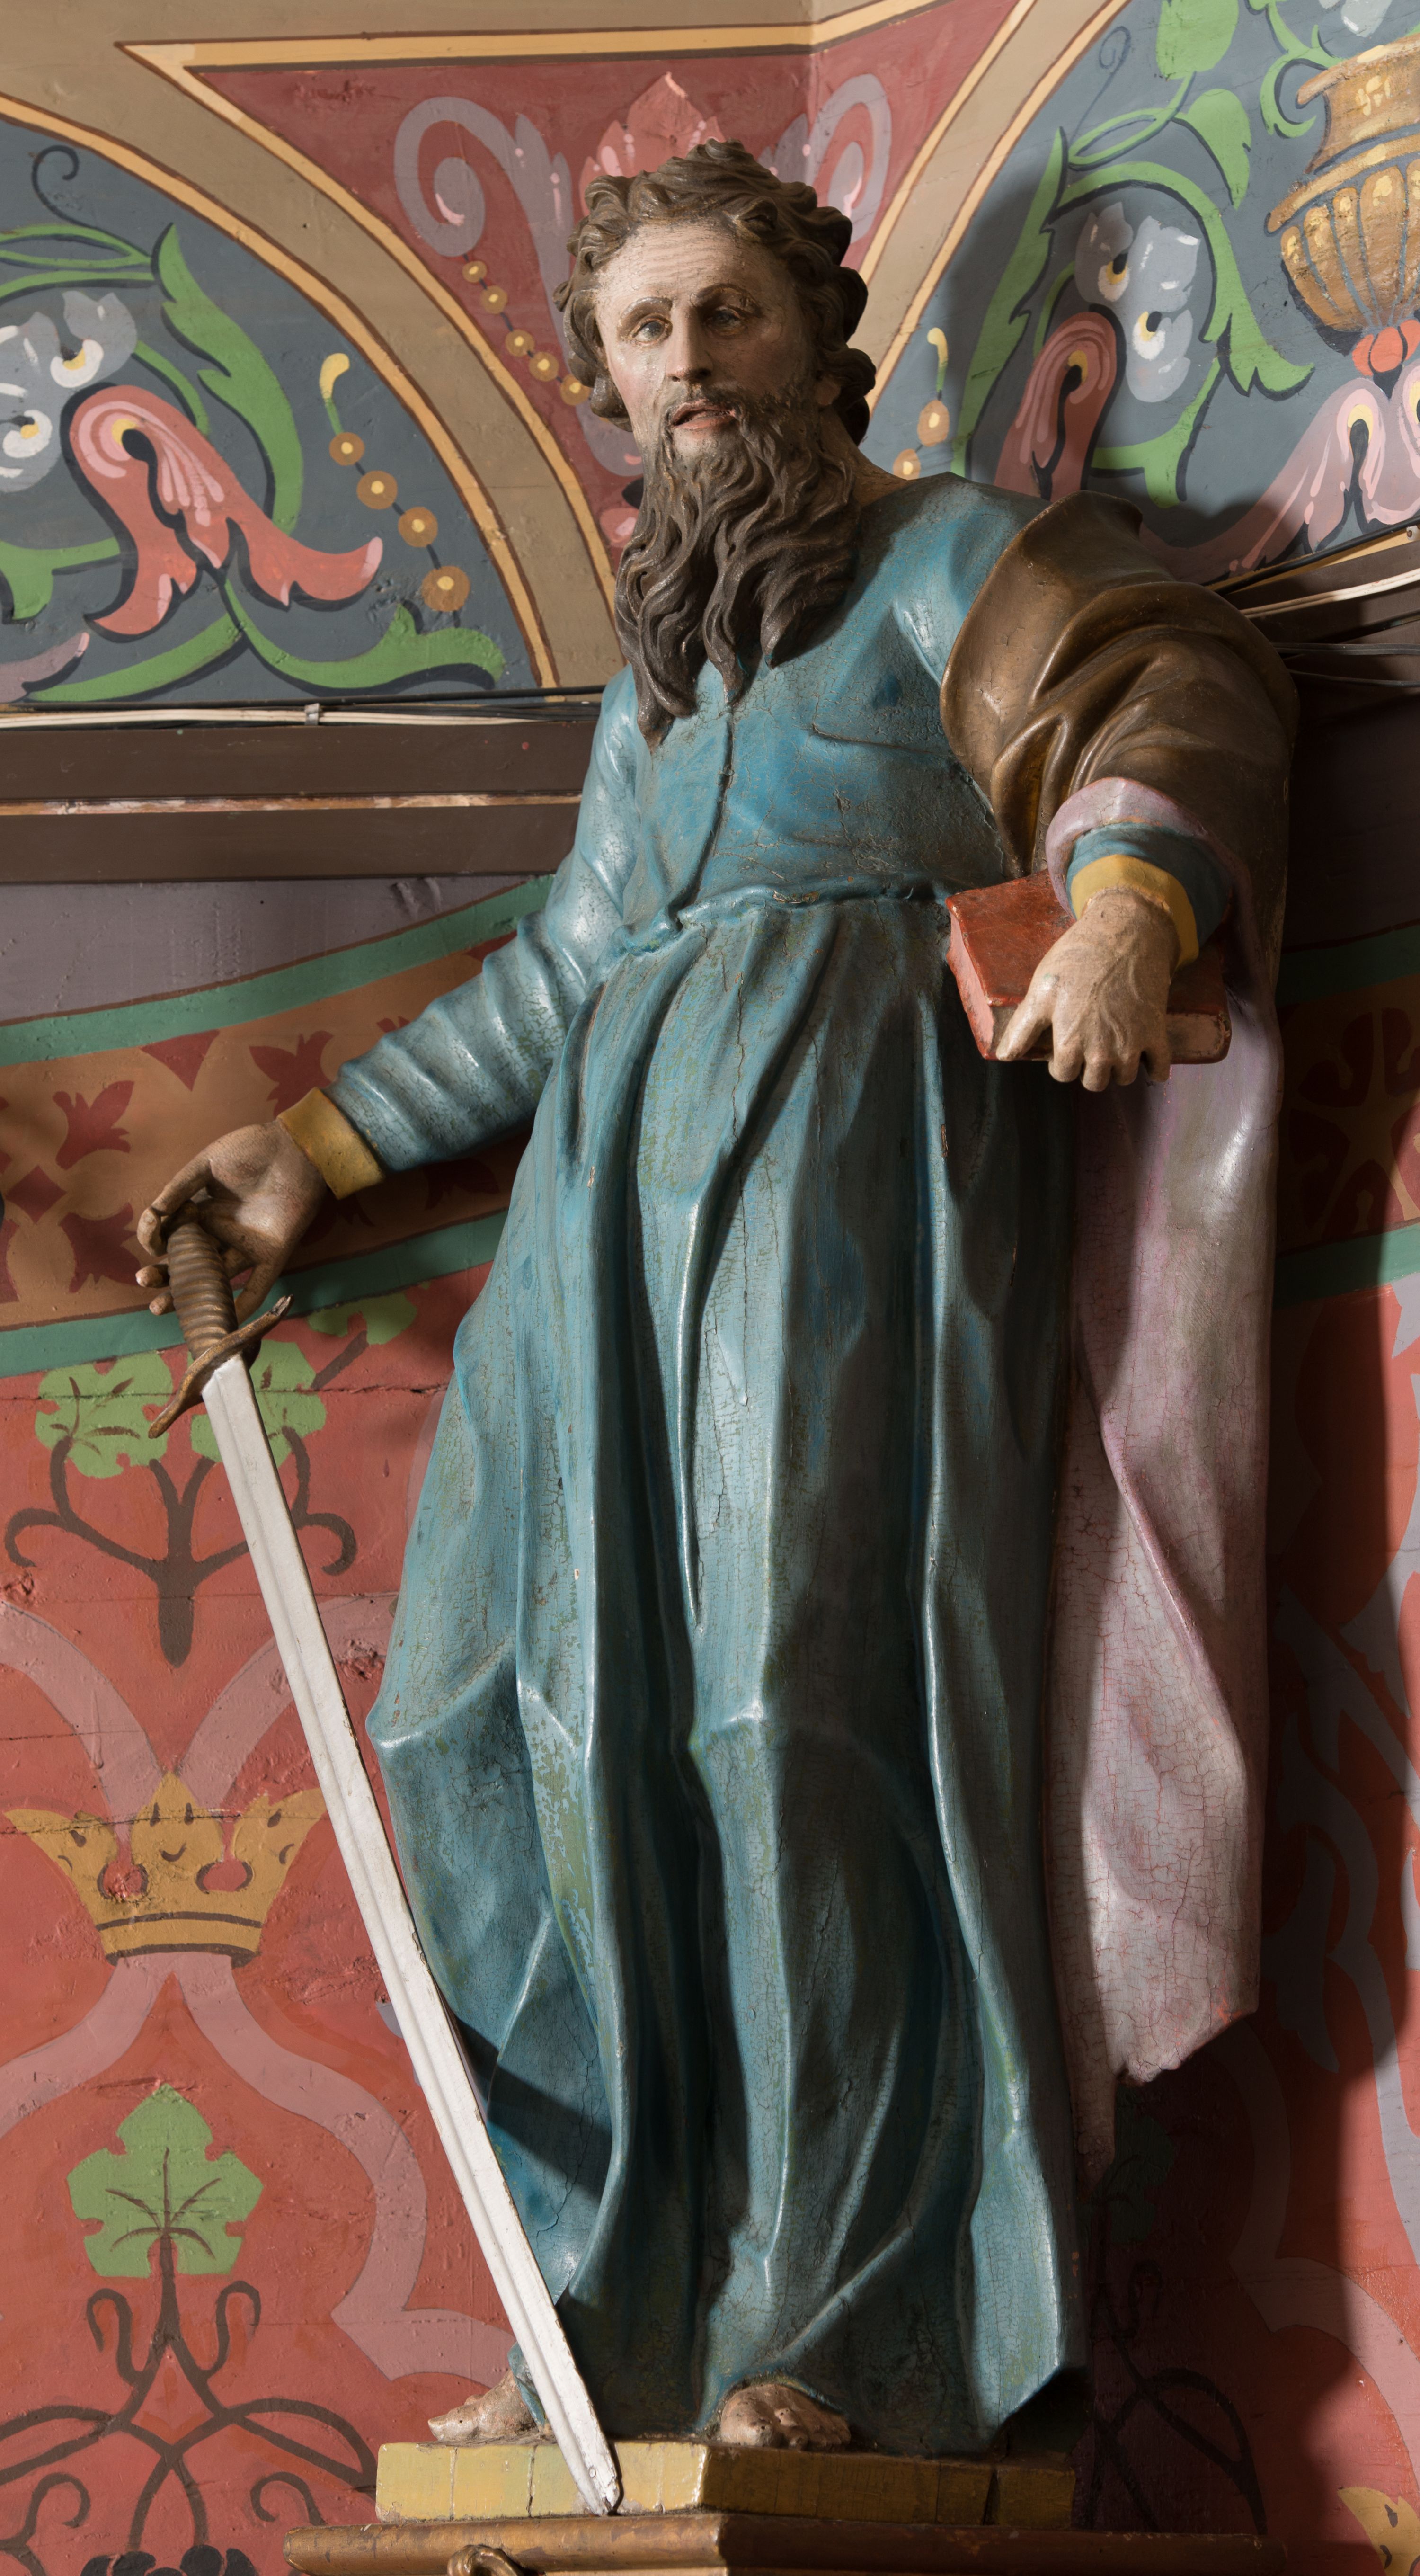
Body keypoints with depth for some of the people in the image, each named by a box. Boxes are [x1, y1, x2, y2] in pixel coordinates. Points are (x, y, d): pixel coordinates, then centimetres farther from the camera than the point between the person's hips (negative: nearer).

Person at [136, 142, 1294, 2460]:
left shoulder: (949, 558, 8)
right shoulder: (659, 666, 28)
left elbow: (1164, 704, -9)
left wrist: (1127, 898, -31)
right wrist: (318, 1147, 35)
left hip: (854, 1158, -7)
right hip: (626, 1192, 7)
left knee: (809, 1688, -15)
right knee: (556, 1704, -3)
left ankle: (848, 2337, -14)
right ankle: (627, 2303, 0)